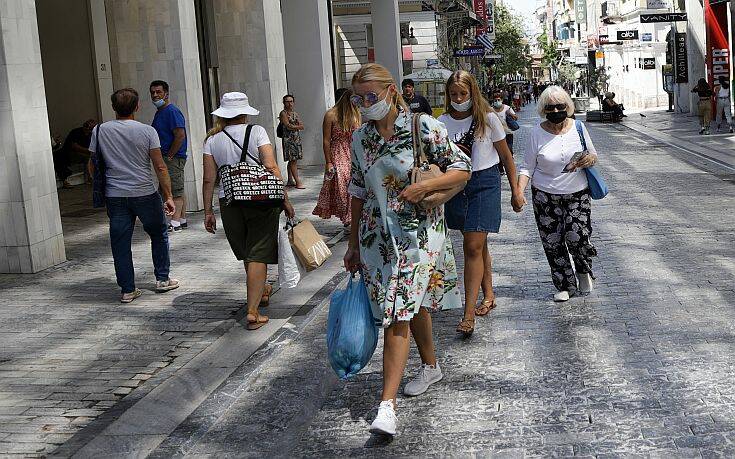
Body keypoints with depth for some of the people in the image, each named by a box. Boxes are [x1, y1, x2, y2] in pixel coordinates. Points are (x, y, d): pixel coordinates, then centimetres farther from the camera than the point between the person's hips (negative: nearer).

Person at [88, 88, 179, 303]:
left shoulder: (100, 131, 0)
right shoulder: (147, 131, -6)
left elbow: (92, 166, 6)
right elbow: (160, 167, -8)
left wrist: (100, 188, 22)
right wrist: (168, 196, -3)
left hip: (114, 196, 2)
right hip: (145, 194, -1)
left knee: (120, 244, 7)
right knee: (159, 235, 18)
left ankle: (128, 290, 10)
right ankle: (162, 279, 23)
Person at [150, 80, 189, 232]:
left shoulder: (172, 111, -13)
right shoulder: (159, 112, 17)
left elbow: (180, 136, -21)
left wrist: (169, 156, -17)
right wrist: (167, 157, 15)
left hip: (174, 158, -10)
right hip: (166, 158, 10)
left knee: (176, 191, -9)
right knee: (178, 190, 12)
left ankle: (175, 223, -9)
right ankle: (182, 220, 17)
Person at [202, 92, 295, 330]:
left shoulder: (212, 139, 4)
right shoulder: (256, 132, -3)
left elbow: (209, 179, 2)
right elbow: (272, 167, -11)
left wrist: (208, 211, 8)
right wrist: (285, 200, -6)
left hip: (229, 202, 3)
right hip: (260, 200, -3)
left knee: (247, 253, 22)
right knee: (258, 255, 0)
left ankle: (260, 289, 44)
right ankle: (252, 311, -6)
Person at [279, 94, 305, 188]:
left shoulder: (295, 114, 16)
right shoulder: (283, 113, -4)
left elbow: (302, 127, 7)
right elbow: (288, 126, -15)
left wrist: (292, 126, -7)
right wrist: (297, 126, -4)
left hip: (297, 138, 7)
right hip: (288, 139, -7)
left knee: (293, 161, 9)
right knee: (292, 160, -9)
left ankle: (290, 181, 15)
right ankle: (298, 182, -12)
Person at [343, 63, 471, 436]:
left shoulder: (424, 128, -9)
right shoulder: (360, 138, 6)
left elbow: (462, 169, -5)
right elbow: (358, 193, 13)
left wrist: (424, 185, -20)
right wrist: (353, 244, 15)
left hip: (418, 233, -5)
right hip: (377, 233, 5)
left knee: (396, 314, -12)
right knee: (412, 304, 17)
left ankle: (387, 405, -12)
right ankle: (430, 367, 41)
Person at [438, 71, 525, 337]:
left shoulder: (488, 118, -3)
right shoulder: (443, 122, 3)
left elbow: (506, 156, 4)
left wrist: (515, 190, 6)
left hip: (485, 182, -4)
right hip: (456, 183, 4)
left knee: (473, 247, -12)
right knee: (477, 244, 15)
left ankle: (469, 314, -13)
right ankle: (488, 296, 32)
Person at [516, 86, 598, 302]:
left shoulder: (578, 127, 1)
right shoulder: (537, 133, -4)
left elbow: (593, 155, 11)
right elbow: (527, 167, -1)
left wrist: (589, 159, -14)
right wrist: (519, 191, -16)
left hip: (577, 194, 0)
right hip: (546, 195, 0)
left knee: (576, 236, -13)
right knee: (552, 242, 1)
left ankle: (584, 271, 20)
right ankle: (565, 285, 18)